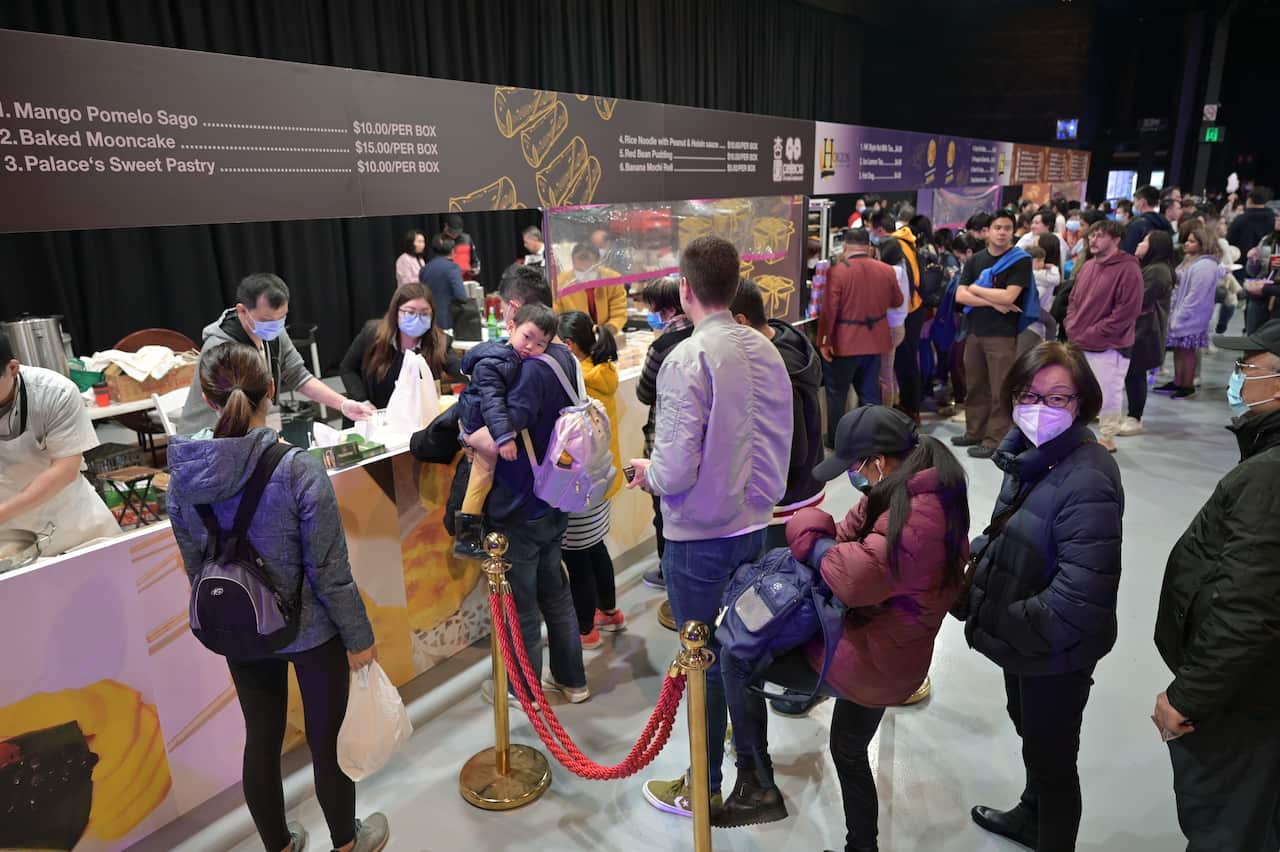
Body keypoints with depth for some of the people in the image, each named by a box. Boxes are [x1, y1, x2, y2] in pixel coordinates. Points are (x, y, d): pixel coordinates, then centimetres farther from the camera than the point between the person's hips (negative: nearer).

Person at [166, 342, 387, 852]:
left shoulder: (184, 475, -11)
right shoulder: (299, 470, -26)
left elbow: (195, 565, 2)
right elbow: (329, 572, -20)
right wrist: (359, 637, -6)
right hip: (312, 632, -4)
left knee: (261, 741, 22)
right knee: (328, 740, 17)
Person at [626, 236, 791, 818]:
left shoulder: (687, 360, -21)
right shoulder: (766, 351, -1)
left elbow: (675, 471, -25)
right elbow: (779, 443, 6)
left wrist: (647, 472, -4)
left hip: (699, 537, -7)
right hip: (755, 525, 7)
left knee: (705, 661, 10)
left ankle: (705, 787, 29)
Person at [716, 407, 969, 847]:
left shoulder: (917, 514, -30)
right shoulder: (916, 488, 3)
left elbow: (855, 577, -36)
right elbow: (855, 533, 7)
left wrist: (811, 535, -18)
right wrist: (824, 539, -13)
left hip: (864, 662, -10)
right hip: (880, 658, 10)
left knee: (736, 657, -5)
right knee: (849, 752, 29)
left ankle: (757, 786, 5)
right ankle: (861, 844, 48)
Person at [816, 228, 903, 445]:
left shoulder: (837, 270, -15)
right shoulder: (887, 271, -1)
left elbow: (829, 309, -17)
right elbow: (898, 301, 13)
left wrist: (823, 340, -10)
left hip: (844, 343, -4)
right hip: (874, 342, 4)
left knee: (836, 394, 10)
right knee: (870, 394, 13)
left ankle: (834, 440, 16)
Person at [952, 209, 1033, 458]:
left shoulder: (1020, 260, -4)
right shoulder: (975, 260, 9)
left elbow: (1008, 296, -16)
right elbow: (960, 296, 0)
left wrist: (976, 289, -4)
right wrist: (993, 302, -12)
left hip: (1003, 334, -5)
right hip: (974, 332, 5)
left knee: (1000, 391, -4)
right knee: (975, 387, 13)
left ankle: (994, 440, 2)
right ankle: (975, 432, 24)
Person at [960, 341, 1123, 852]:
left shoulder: (1086, 482, -31)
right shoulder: (1032, 454, -2)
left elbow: (1078, 599, -32)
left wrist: (998, 627, -21)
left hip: (1057, 655, -9)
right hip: (1021, 641, 9)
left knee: (1050, 756, 13)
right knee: (1030, 733, 30)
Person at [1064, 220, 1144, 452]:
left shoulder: (1128, 269, -12)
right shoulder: (1089, 266, 12)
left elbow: (1125, 312, -17)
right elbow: (1074, 299, 19)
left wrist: (1092, 334, -17)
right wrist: (1072, 327, 2)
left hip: (1109, 348, -7)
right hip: (1079, 345, 7)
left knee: (1107, 395, 2)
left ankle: (1108, 438, 17)